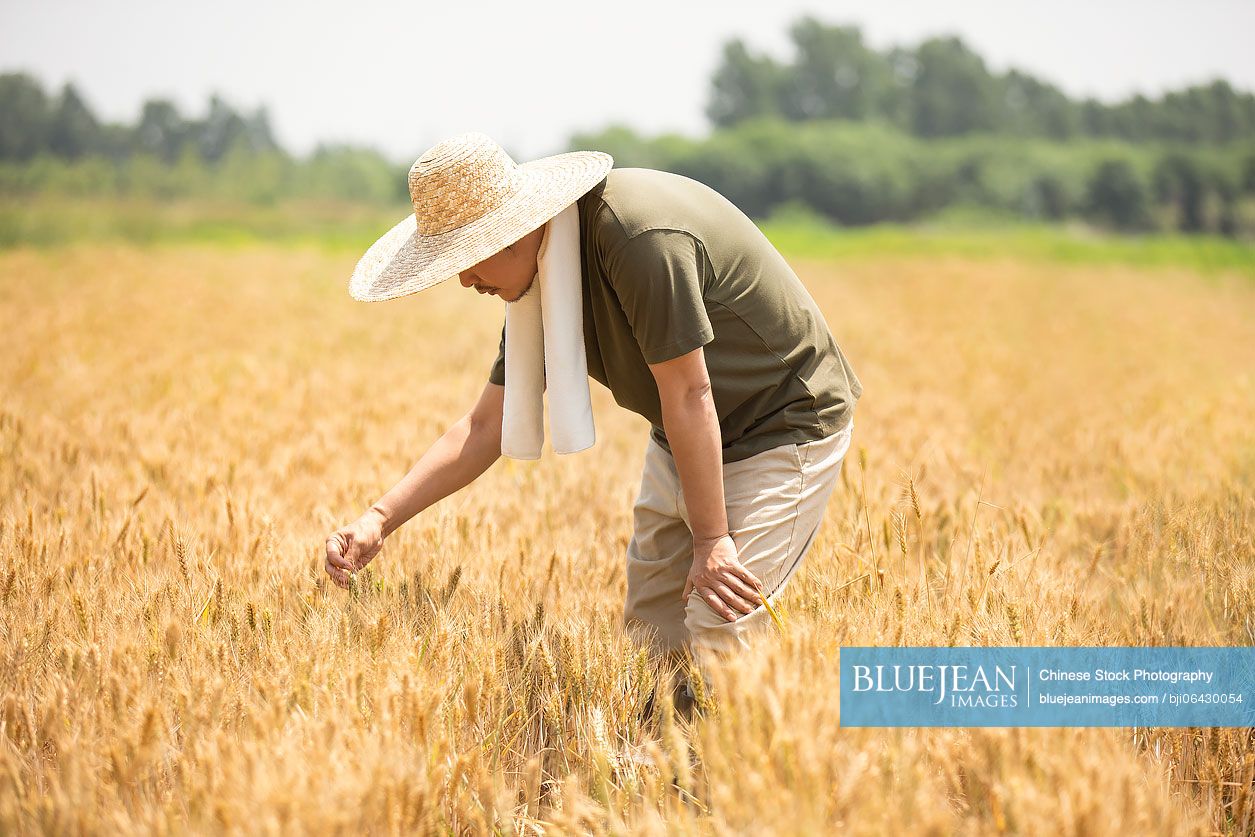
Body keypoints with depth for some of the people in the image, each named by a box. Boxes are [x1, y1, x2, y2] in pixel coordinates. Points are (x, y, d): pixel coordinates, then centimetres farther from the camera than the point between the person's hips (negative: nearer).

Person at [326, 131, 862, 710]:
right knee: (651, 632, 8)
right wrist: (379, 519, -7)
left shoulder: (641, 234, -31)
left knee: (718, 644, -16)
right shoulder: (543, 279, -4)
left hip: (785, 426, -8)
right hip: (682, 443, 8)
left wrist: (711, 540, -22)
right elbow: (484, 427, 1)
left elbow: (688, 393, -27)